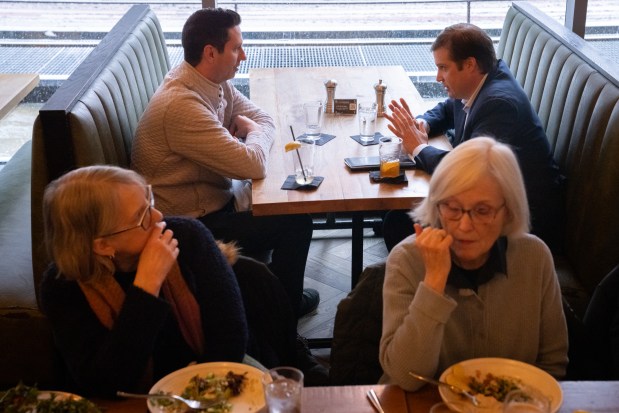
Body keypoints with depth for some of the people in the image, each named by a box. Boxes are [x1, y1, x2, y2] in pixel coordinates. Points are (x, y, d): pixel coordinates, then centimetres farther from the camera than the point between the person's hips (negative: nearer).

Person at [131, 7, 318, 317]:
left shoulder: (214, 83, -1)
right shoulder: (181, 104, -31)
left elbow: (264, 120, 9)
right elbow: (253, 165, -33)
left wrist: (250, 133, -14)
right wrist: (254, 134, -11)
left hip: (216, 196, 9)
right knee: (295, 223, -9)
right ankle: (285, 308, 16)